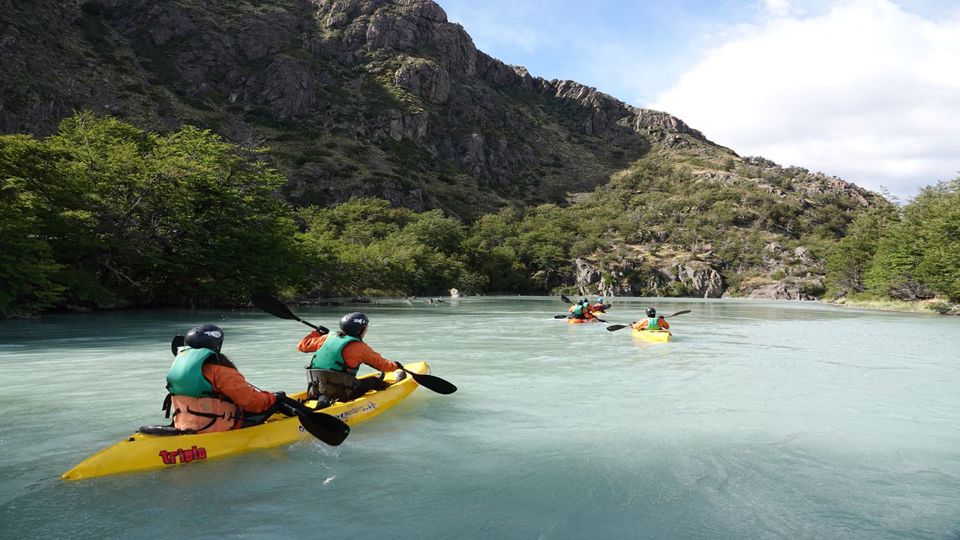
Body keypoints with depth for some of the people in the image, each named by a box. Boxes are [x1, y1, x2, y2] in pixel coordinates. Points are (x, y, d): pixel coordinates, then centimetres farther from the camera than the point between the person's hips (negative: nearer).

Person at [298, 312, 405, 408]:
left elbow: (302, 346, 16)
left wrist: (316, 332, 33)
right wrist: (395, 366, 24)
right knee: (373, 381, 18)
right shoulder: (359, 347, -8)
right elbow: (381, 363, 3)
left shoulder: (328, 338, 6)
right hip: (340, 393, -6)